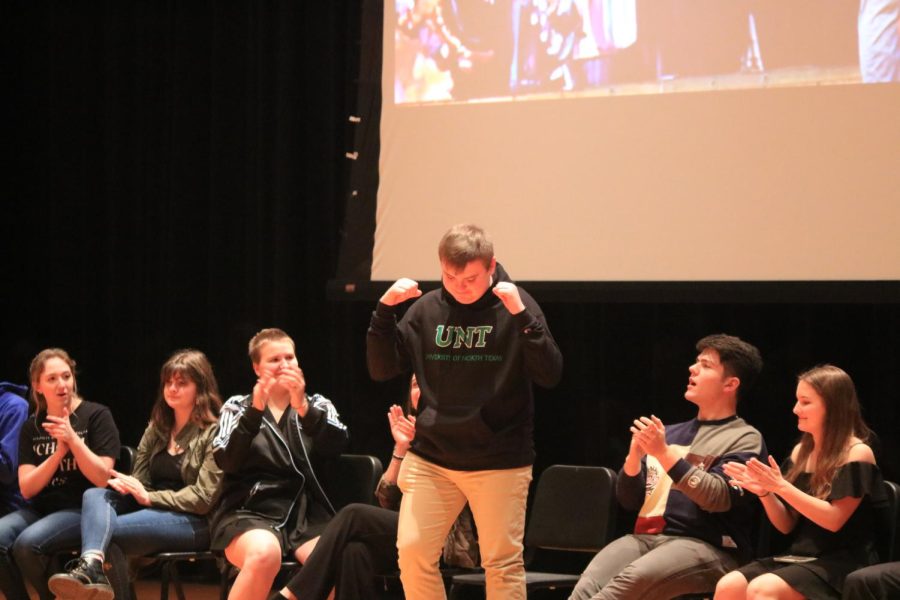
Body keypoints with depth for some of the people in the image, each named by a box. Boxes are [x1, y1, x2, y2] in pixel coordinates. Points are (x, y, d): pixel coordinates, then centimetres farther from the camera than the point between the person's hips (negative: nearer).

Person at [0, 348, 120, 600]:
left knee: (28, 543, -31)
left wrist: (73, 439, -21)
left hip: (84, 509, -5)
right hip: (42, 508, 5)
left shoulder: (97, 415, -4)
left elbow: (102, 479, -10)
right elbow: (27, 489, -1)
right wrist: (59, 451, -16)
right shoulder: (32, 426, 8)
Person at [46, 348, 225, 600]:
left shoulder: (214, 432, -3)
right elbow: (141, 481, 16)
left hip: (193, 522, -7)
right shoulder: (157, 429, 19)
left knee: (107, 528, -28)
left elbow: (205, 498, -10)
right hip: (151, 511, 7)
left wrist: (149, 497, -13)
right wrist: (126, 484, -9)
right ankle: (91, 565, -48)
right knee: (94, 495, -24)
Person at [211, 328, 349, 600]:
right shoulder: (238, 407, 13)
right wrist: (255, 410, -16)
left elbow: (337, 445, -4)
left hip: (306, 511, 2)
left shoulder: (318, 405, 18)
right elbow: (227, 461, -5)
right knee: (264, 554, -38)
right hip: (250, 511, -2)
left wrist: (303, 407, -19)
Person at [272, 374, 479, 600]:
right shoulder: (415, 437, 19)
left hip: (449, 546, -5)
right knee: (355, 551, -30)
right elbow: (387, 501, 8)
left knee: (355, 516, -23)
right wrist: (401, 448, -3)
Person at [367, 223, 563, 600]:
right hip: (431, 459, 3)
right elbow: (381, 370, 5)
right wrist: (385, 310, -8)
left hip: (500, 462, -3)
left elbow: (550, 376, -13)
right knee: (412, 553, -2)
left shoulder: (516, 304, -5)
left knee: (503, 563, 0)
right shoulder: (427, 308, 2)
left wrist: (521, 315, -24)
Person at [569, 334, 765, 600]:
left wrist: (664, 453, -17)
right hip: (646, 538, 6)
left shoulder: (744, 439, 5)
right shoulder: (670, 433, 24)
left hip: (705, 546, -6)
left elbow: (717, 498, -12)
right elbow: (628, 500, 20)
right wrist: (634, 456, 0)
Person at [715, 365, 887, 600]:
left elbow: (834, 520, -16)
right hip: (800, 556, 7)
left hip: (842, 564, -7)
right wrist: (764, 492, -5)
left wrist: (781, 487, -19)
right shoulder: (801, 451, 13)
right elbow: (787, 525, 14)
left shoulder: (857, 454, -7)